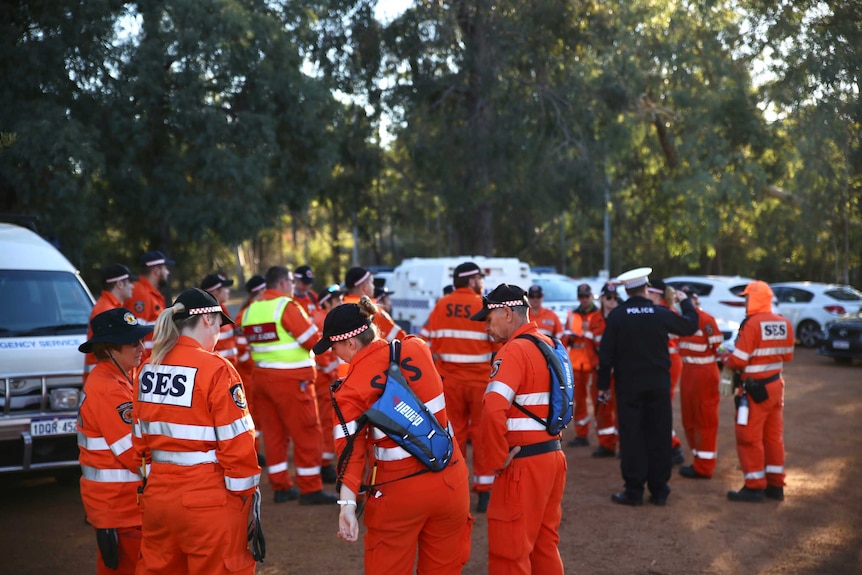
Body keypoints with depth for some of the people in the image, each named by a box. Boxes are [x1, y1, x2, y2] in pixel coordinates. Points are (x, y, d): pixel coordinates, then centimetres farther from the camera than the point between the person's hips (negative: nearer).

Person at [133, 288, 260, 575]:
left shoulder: (148, 369, 5)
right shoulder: (215, 369, -14)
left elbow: (140, 436, 10)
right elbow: (236, 440, -15)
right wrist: (247, 492, -5)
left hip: (157, 493, 7)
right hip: (208, 499, -6)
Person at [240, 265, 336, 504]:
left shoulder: (251, 310, 8)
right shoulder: (287, 306, -14)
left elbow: (253, 340, 14)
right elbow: (313, 340, -12)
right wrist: (310, 325, 8)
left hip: (262, 376, 8)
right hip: (291, 379, -7)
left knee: (273, 432, 13)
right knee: (307, 433, 1)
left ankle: (280, 486, 18)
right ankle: (310, 489, 4)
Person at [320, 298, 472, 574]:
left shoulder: (352, 388, -13)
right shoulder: (417, 348, -3)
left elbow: (350, 448, -20)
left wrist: (347, 504, -24)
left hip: (399, 490, -4)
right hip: (450, 479, 4)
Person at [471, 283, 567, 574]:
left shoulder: (514, 351, -17)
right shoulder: (549, 345, 11)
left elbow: (493, 410, -29)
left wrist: (496, 458, -18)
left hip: (523, 463, -9)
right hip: (552, 455, 9)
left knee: (509, 552, 1)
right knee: (545, 544, 19)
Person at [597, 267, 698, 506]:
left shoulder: (616, 316, -8)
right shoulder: (660, 313, -5)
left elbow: (606, 353, -7)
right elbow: (691, 325, 11)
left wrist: (603, 384, 1)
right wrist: (685, 302, 28)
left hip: (628, 385, -1)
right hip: (658, 384, 2)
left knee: (631, 437, 3)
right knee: (659, 436, 9)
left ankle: (634, 491, 4)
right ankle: (659, 491, 13)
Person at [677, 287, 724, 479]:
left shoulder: (706, 320, -16)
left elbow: (719, 347, -17)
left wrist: (724, 368, -17)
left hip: (704, 374, -9)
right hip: (687, 372, 9)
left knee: (705, 420, -1)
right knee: (689, 420, 15)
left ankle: (704, 467, 5)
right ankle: (697, 460, 27)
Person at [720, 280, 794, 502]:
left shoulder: (752, 324, -19)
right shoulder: (784, 324, 2)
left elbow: (739, 361, -19)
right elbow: (787, 355, 10)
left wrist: (724, 358, 0)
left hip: (755, 389, -7)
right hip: (776, 385, 8)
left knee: (749, 438, 2)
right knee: (773, 436, 15)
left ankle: (754, 487, 6)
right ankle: (775, 485, 21)